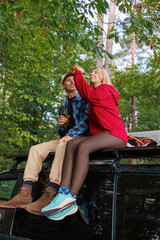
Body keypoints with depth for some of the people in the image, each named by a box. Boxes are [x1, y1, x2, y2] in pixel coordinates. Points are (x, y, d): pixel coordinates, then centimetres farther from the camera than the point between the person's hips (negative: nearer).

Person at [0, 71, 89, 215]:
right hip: (65, 139, 7)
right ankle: (25, 194, -29)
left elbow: (87, 119, -13)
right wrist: (60, 125, -3)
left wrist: (71, 135, -26)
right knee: (36, 149, -15)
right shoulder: (63, 106, 24)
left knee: (62, 146, -40)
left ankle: (49, 195, -47)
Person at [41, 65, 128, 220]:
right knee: (72, 144, -18)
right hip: (98, 135, 8)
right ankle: (63, 194, -36)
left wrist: (78, 73, -2)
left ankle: (71, 199, -39)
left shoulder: (106, 90, 2)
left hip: (114, 134, -8)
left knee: (83, 146, -33)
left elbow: (87, 94, -14)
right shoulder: (94, 95, 28)